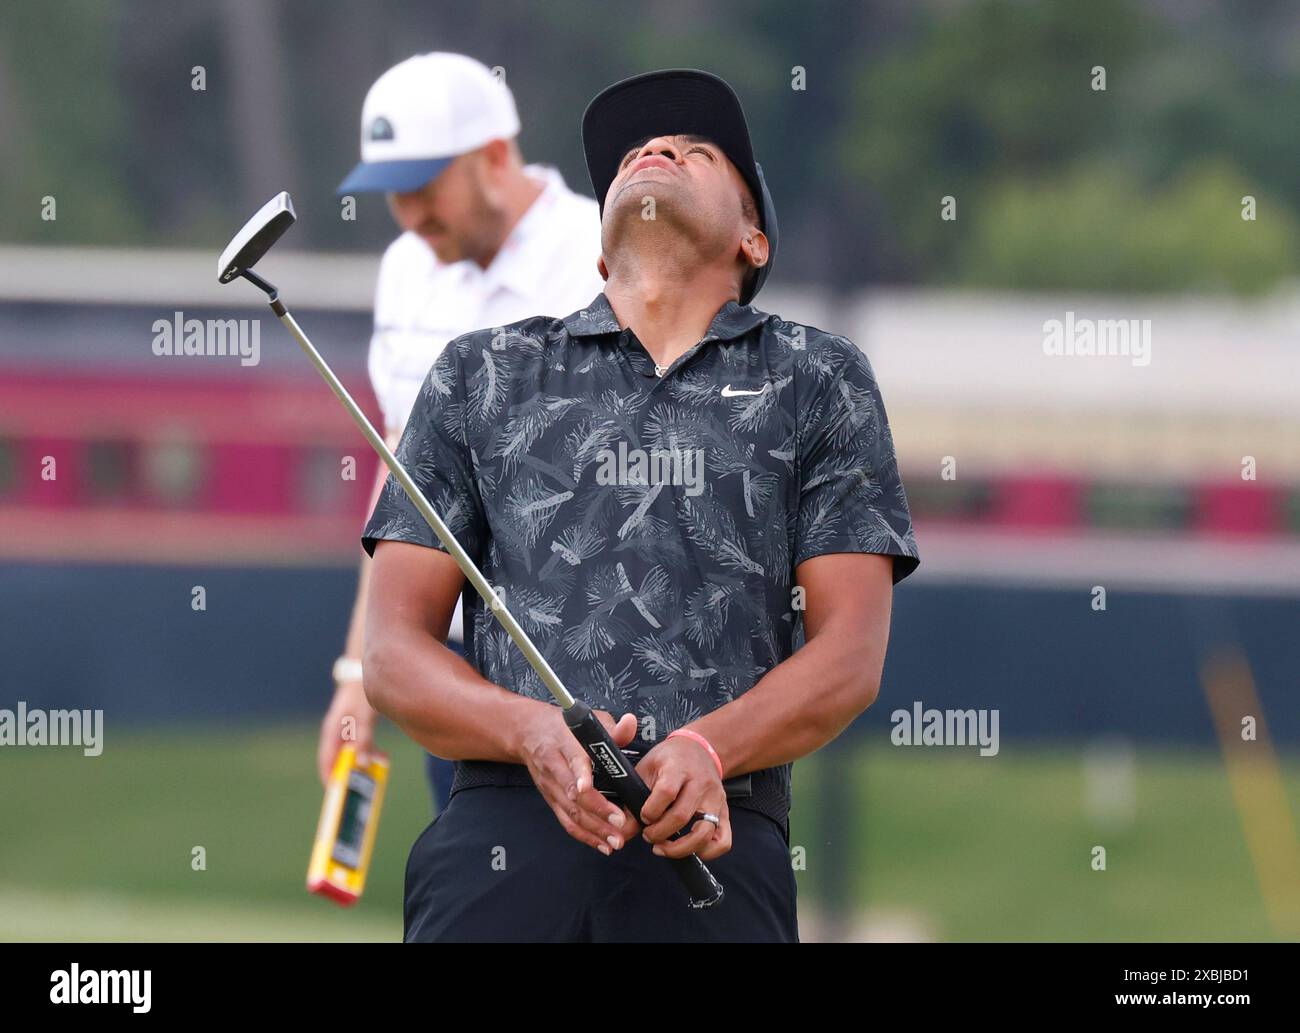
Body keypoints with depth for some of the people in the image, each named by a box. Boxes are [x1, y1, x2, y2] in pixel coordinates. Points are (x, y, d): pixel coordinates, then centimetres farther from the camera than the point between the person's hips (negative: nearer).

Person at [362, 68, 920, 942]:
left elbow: (851, 657, 8)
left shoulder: (818, 379, 19)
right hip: (501, 833, 0)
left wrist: (708, 747, -12)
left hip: (715, 840, 0)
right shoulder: (481, 375, 21)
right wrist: (534, 732, -9)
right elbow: (394, 653, 13)